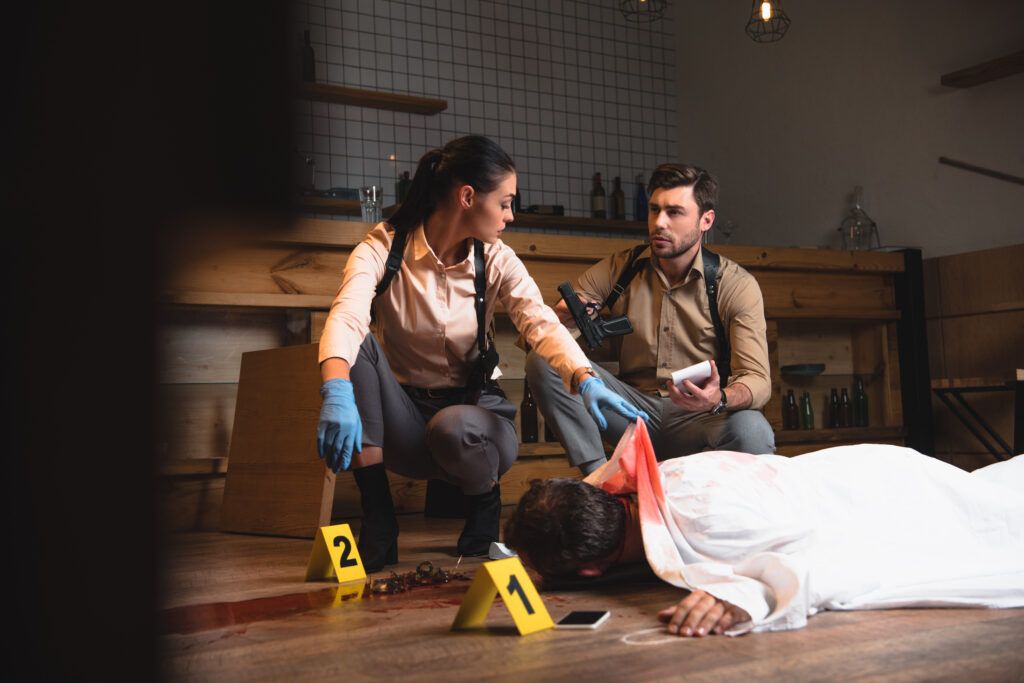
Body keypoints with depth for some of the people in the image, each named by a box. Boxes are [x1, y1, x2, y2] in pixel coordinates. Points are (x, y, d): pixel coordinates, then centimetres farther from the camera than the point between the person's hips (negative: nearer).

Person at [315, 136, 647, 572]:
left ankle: (484, 499, 3)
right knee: (359, 346, -28)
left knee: (453, 428, -36)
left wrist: (586, 381, -40)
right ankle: (377, 525, -21)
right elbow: (345, 320, -31)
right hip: (403, 415, 0)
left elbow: (542, 324, -19)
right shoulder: (382, 249, -13)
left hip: (471, 408, 0)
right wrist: (337, 392, -52)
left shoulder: (496, 262, -5)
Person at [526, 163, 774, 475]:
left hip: (697, 415, -2)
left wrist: (719, 399, -40)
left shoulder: (736, 285, -7)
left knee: (753, 431, -36)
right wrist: (561, 319, -30)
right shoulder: (616, 270, 0)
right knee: (543, 359, -19)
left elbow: (757, 379, -15)